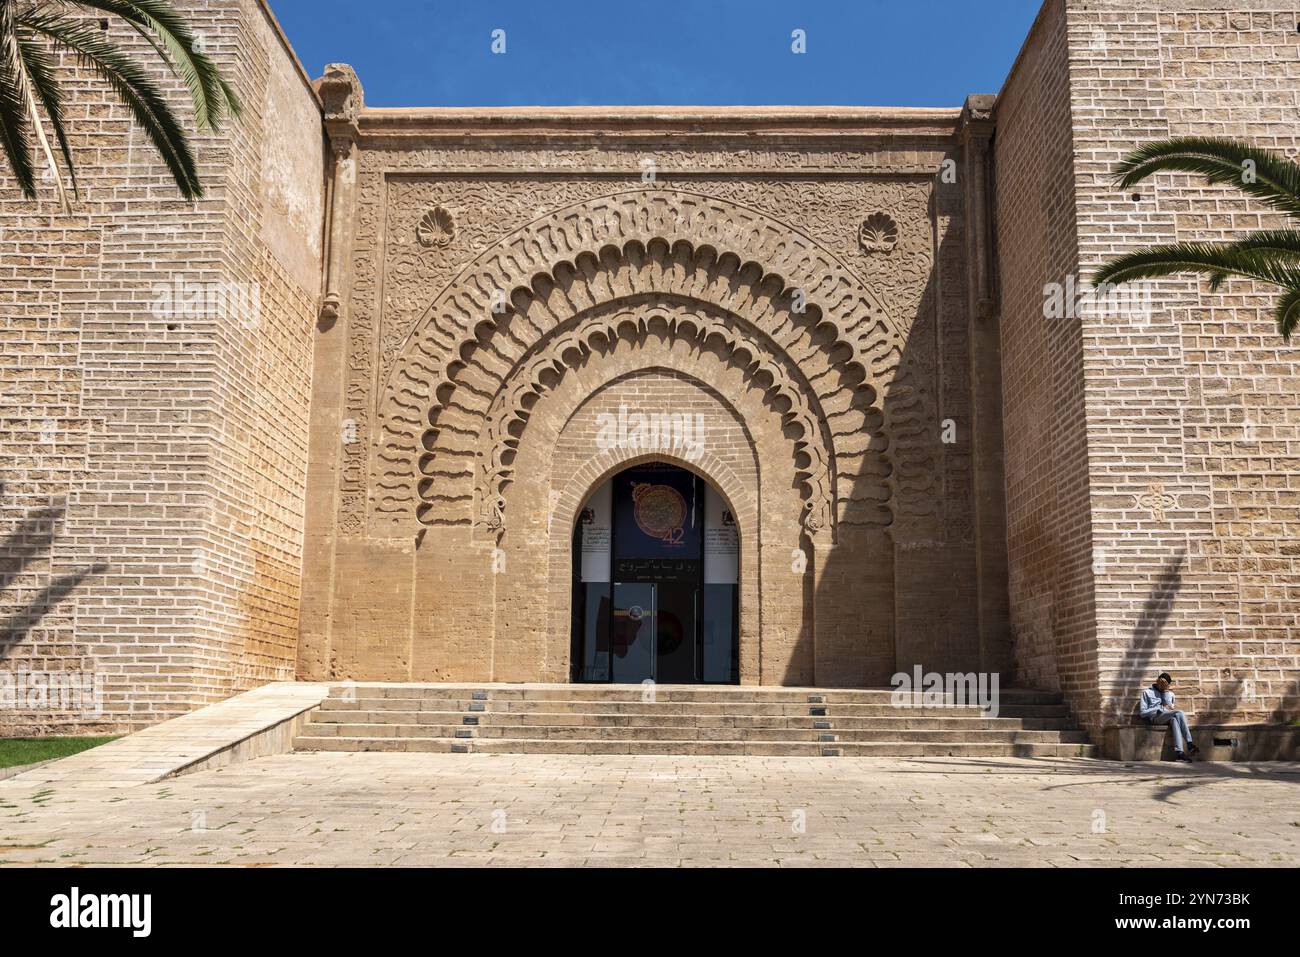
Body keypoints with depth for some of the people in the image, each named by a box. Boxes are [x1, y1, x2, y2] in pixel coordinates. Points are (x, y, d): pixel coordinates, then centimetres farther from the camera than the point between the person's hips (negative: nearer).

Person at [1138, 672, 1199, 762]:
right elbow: (1142, 712, 3)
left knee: (1174, 720, -37)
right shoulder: (1147, 692, 12)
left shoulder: (1170, 694, 25)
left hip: (1168, 718, 3)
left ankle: (1179, 751, -46)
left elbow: (1169, 707, 9)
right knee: (1179, 713, -31)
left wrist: (1166, 690, 0)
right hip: (1155, 718, -3)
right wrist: (1161, 708, -4)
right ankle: (1190, 744, -33)